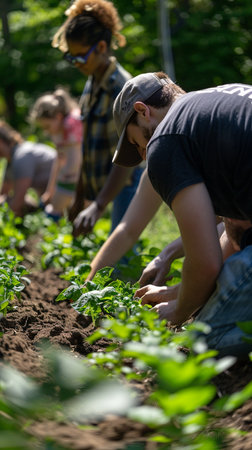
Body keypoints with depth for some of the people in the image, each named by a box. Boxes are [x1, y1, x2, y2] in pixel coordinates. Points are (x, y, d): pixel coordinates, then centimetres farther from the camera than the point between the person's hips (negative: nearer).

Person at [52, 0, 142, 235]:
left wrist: (97, 207, -31)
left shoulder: (122, 88, -16)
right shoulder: (91, 85, 10)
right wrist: (80, 198, 19)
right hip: (100, 190, 8)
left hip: (123, 188, -8)